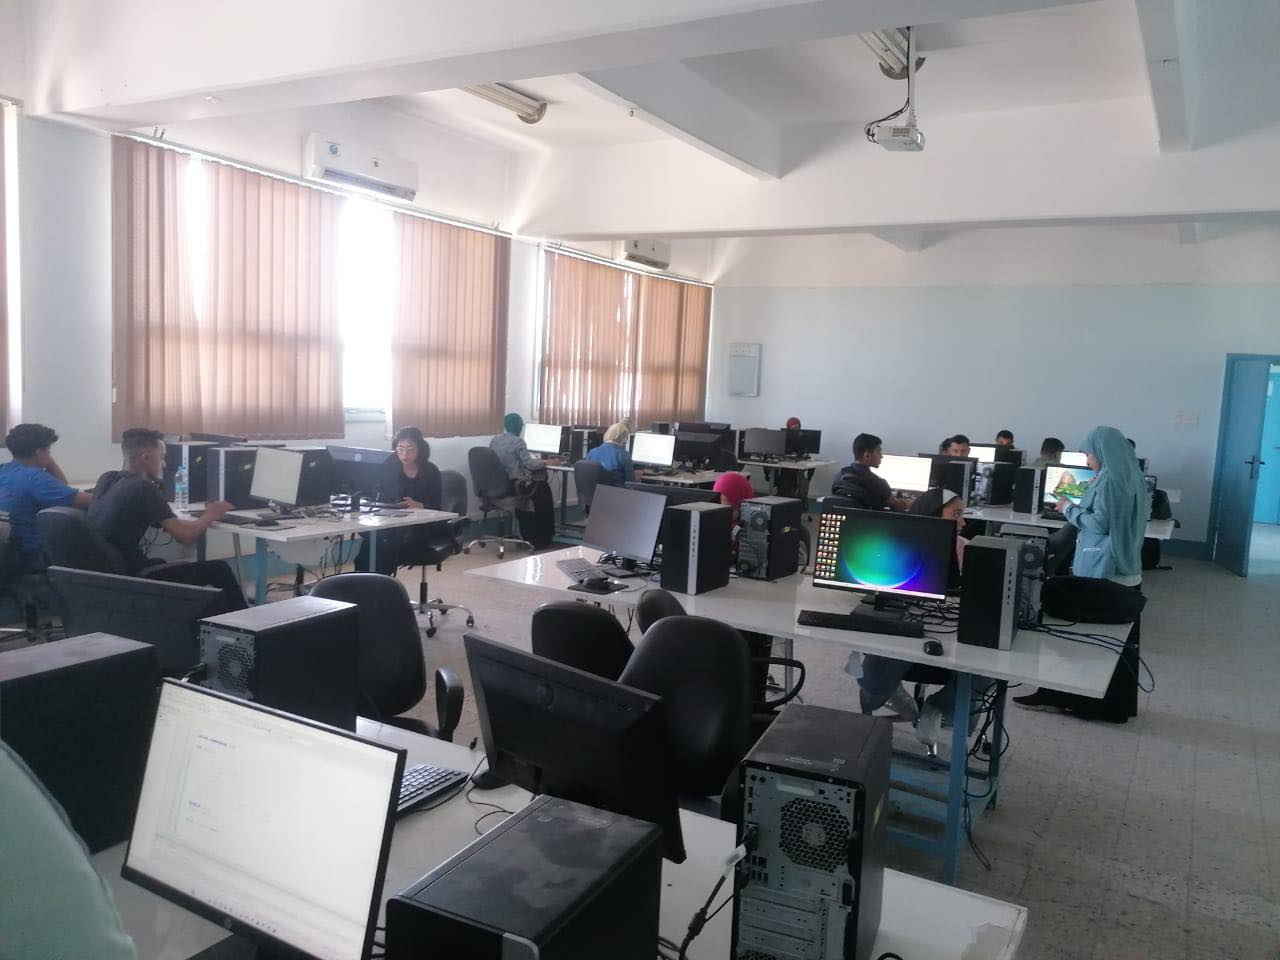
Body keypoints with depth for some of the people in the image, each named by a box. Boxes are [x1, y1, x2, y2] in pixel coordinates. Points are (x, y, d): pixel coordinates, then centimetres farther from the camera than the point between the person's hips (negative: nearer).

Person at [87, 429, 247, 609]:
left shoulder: (106, 479, 6)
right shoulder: (144, 489, -17)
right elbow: (185, 536, -16)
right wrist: (209, 516, 3)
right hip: (128, 577, -9)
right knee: (218, 570, 0)